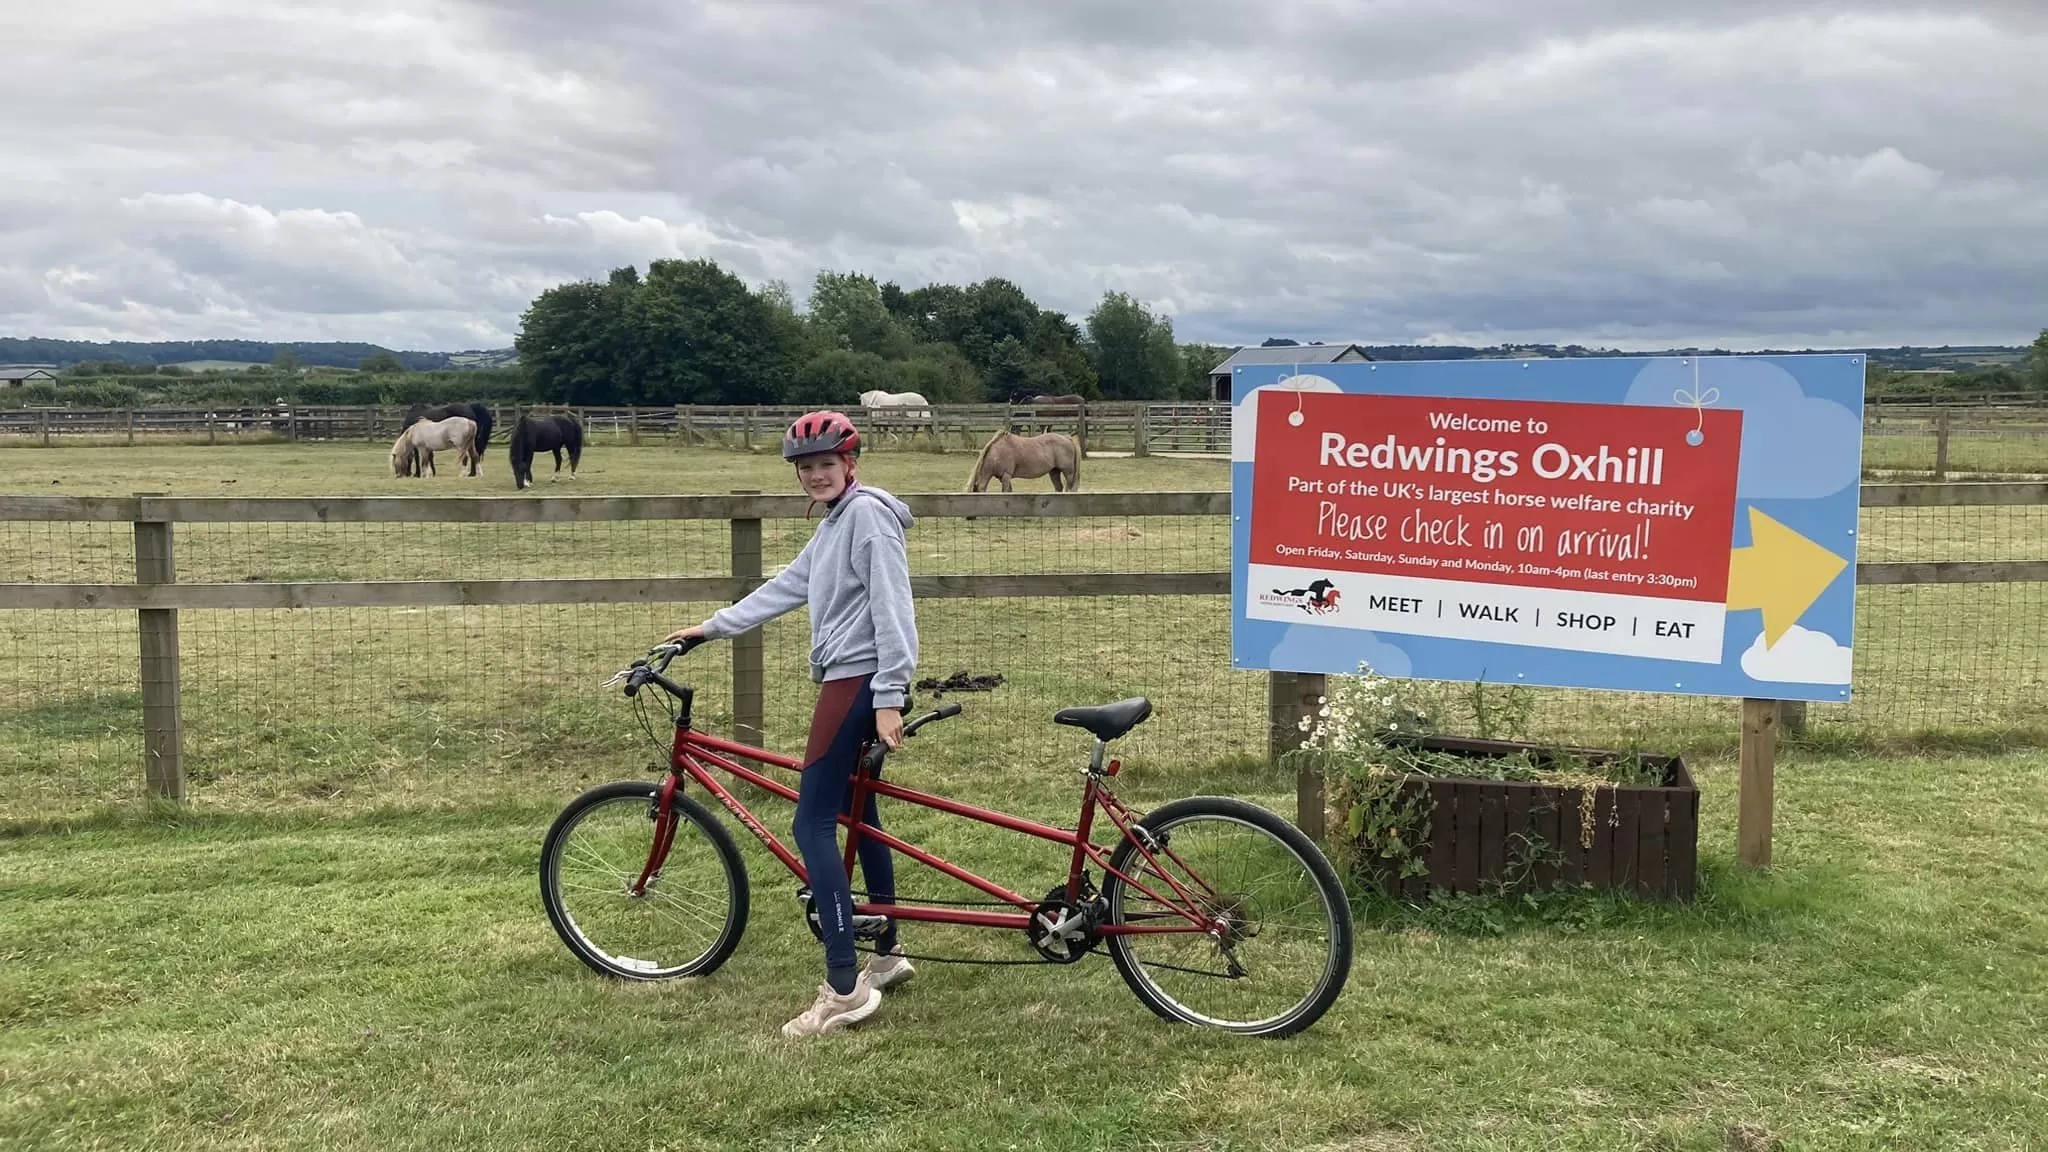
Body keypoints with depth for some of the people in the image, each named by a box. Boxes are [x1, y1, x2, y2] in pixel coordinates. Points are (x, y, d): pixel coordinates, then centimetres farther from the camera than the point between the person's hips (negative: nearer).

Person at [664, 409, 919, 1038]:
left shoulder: (868, 511, -12)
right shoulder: (834, 524, 20)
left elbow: (890, 604, -18)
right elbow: (785, 587, 25)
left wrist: (889, 698, -23)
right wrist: (711, 627, 25)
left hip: (859, 680, -11)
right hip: (849, 679, 11)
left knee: (812, 824, -11)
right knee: (858, 814, 18)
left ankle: (844, 989, -11)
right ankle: (887, 953, 29)